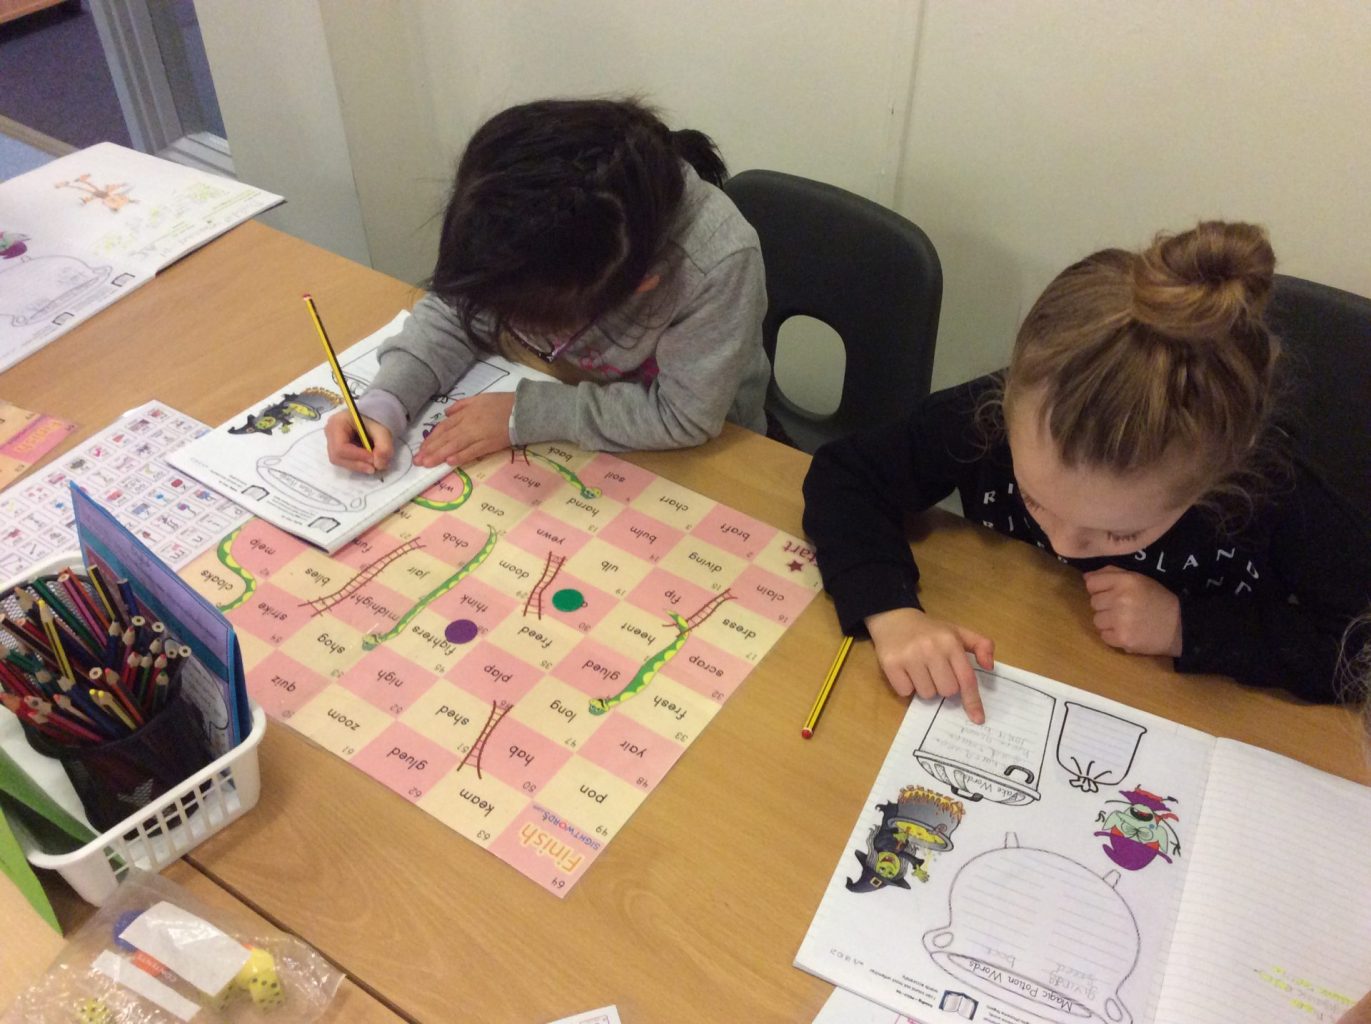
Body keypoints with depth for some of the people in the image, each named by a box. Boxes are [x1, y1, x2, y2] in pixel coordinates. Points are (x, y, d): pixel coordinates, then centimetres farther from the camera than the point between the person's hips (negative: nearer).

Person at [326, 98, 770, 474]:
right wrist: (384, 403, -23)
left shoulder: (718, 263, -36)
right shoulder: (526, 211, -23)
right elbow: (454, 308, -8)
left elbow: (684, 415, -27)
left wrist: (522, 415, -27)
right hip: (554, 441, 5)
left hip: (674, 464, -5)